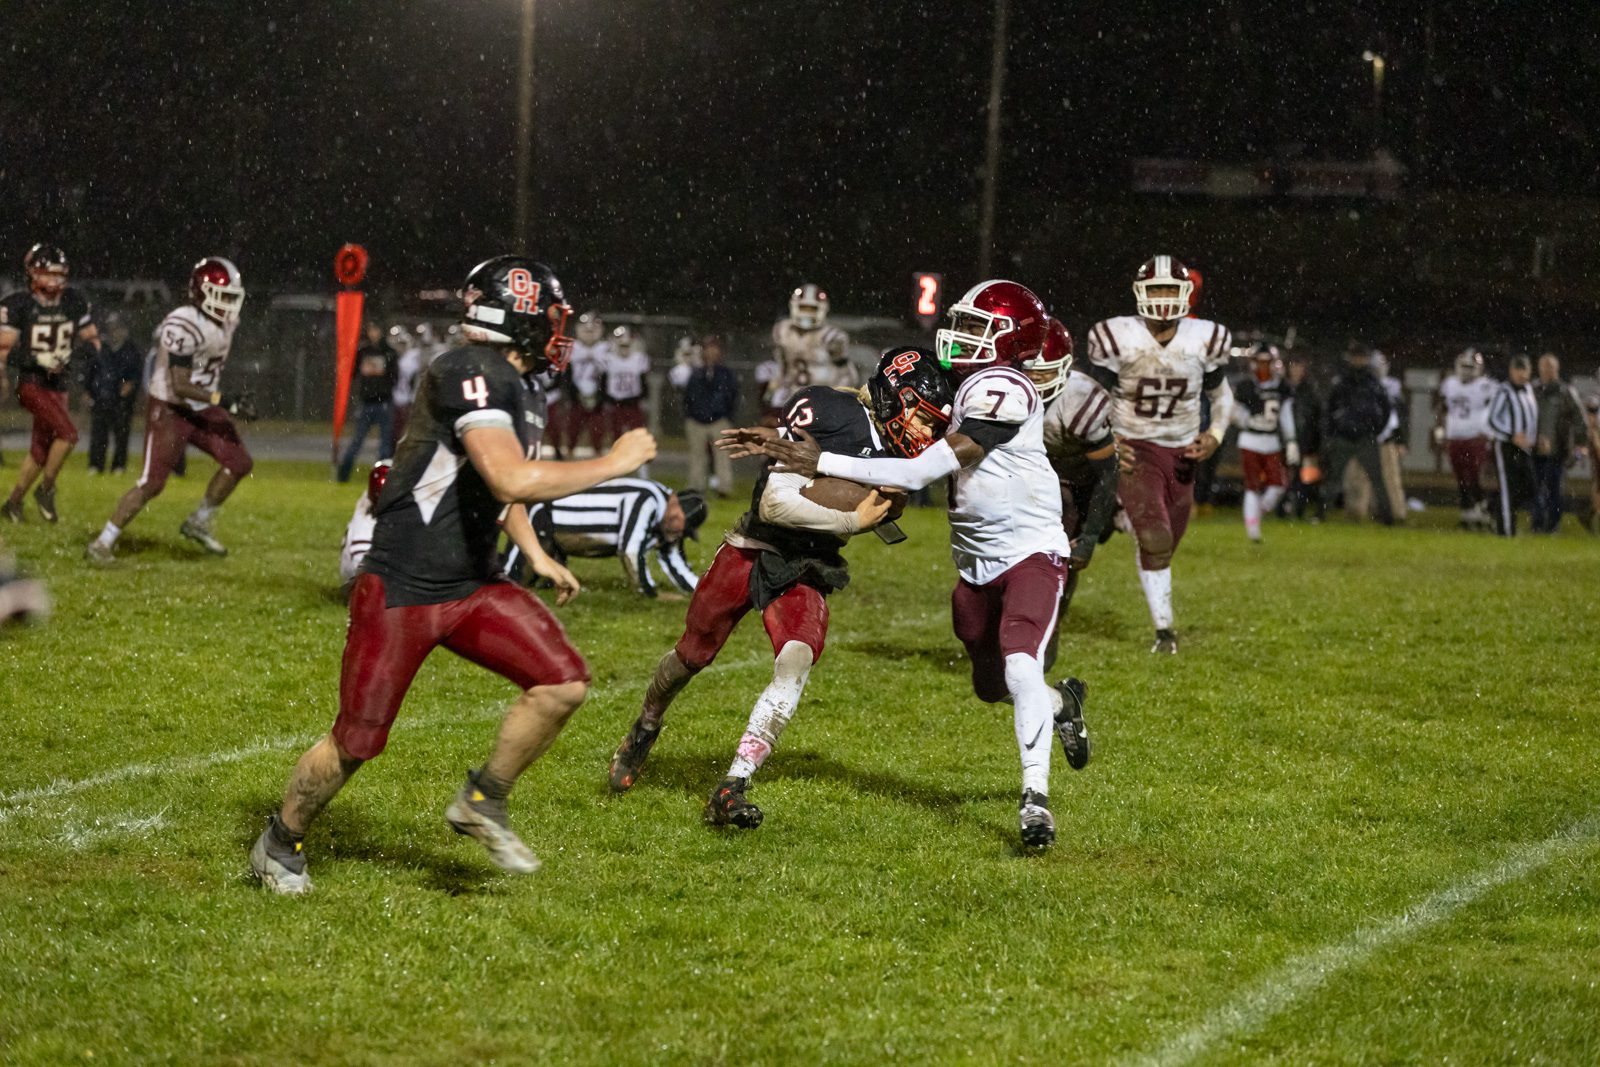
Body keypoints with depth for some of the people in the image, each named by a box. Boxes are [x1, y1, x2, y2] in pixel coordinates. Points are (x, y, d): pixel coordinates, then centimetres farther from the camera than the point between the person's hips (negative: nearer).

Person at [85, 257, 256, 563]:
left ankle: (199, 523, 21)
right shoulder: (183, 326, -26)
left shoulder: (226, 321, 1)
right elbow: (180, 387, -27)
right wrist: (224, 400, -31)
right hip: (169, 409, -8)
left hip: (203, 408, 8)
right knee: (152, 484, -10)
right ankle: (102, 543, 1)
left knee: (240, 463, 3)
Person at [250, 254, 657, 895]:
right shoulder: (471, 374, -22)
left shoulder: (523, 390, 9)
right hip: (403, 586, -8)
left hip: (472, 584, 8)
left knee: (564, 683, -6)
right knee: (357, 741, 0)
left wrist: (536, 556, 20)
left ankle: (482, 804, 11)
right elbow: (513, 482, -33)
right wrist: (613, 464, -24)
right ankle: (281, 843, 23)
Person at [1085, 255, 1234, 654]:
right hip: (1134, 452, -3)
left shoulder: (1205, 340, -5)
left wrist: (1214, 435, -6)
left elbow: (1221, 396, 11)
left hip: (1181, 455, 3)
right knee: (1156, 540, -19)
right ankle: (1164, 629, -8)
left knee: (1163, 547, 12)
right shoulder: (1117, 339, -12)